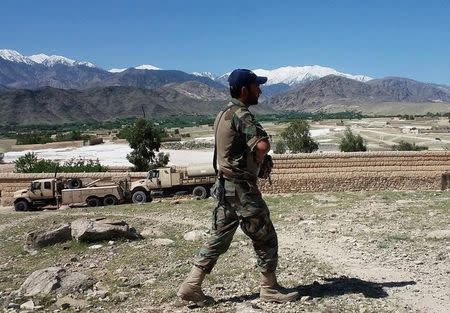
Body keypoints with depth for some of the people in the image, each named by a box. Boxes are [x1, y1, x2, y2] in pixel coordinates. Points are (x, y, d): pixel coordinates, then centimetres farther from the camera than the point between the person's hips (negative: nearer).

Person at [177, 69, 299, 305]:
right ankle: (270, 289, 18)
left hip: (225, 185, 9)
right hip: (241, 188, -9)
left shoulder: (223, 113, 13)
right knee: (265, 239, 5)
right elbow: (263, 144, -33)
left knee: (219, 238, 14)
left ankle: (191, 286, 17)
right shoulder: (241, 115, -17)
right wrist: (259, 162, -12)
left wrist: (256, 161, 8)